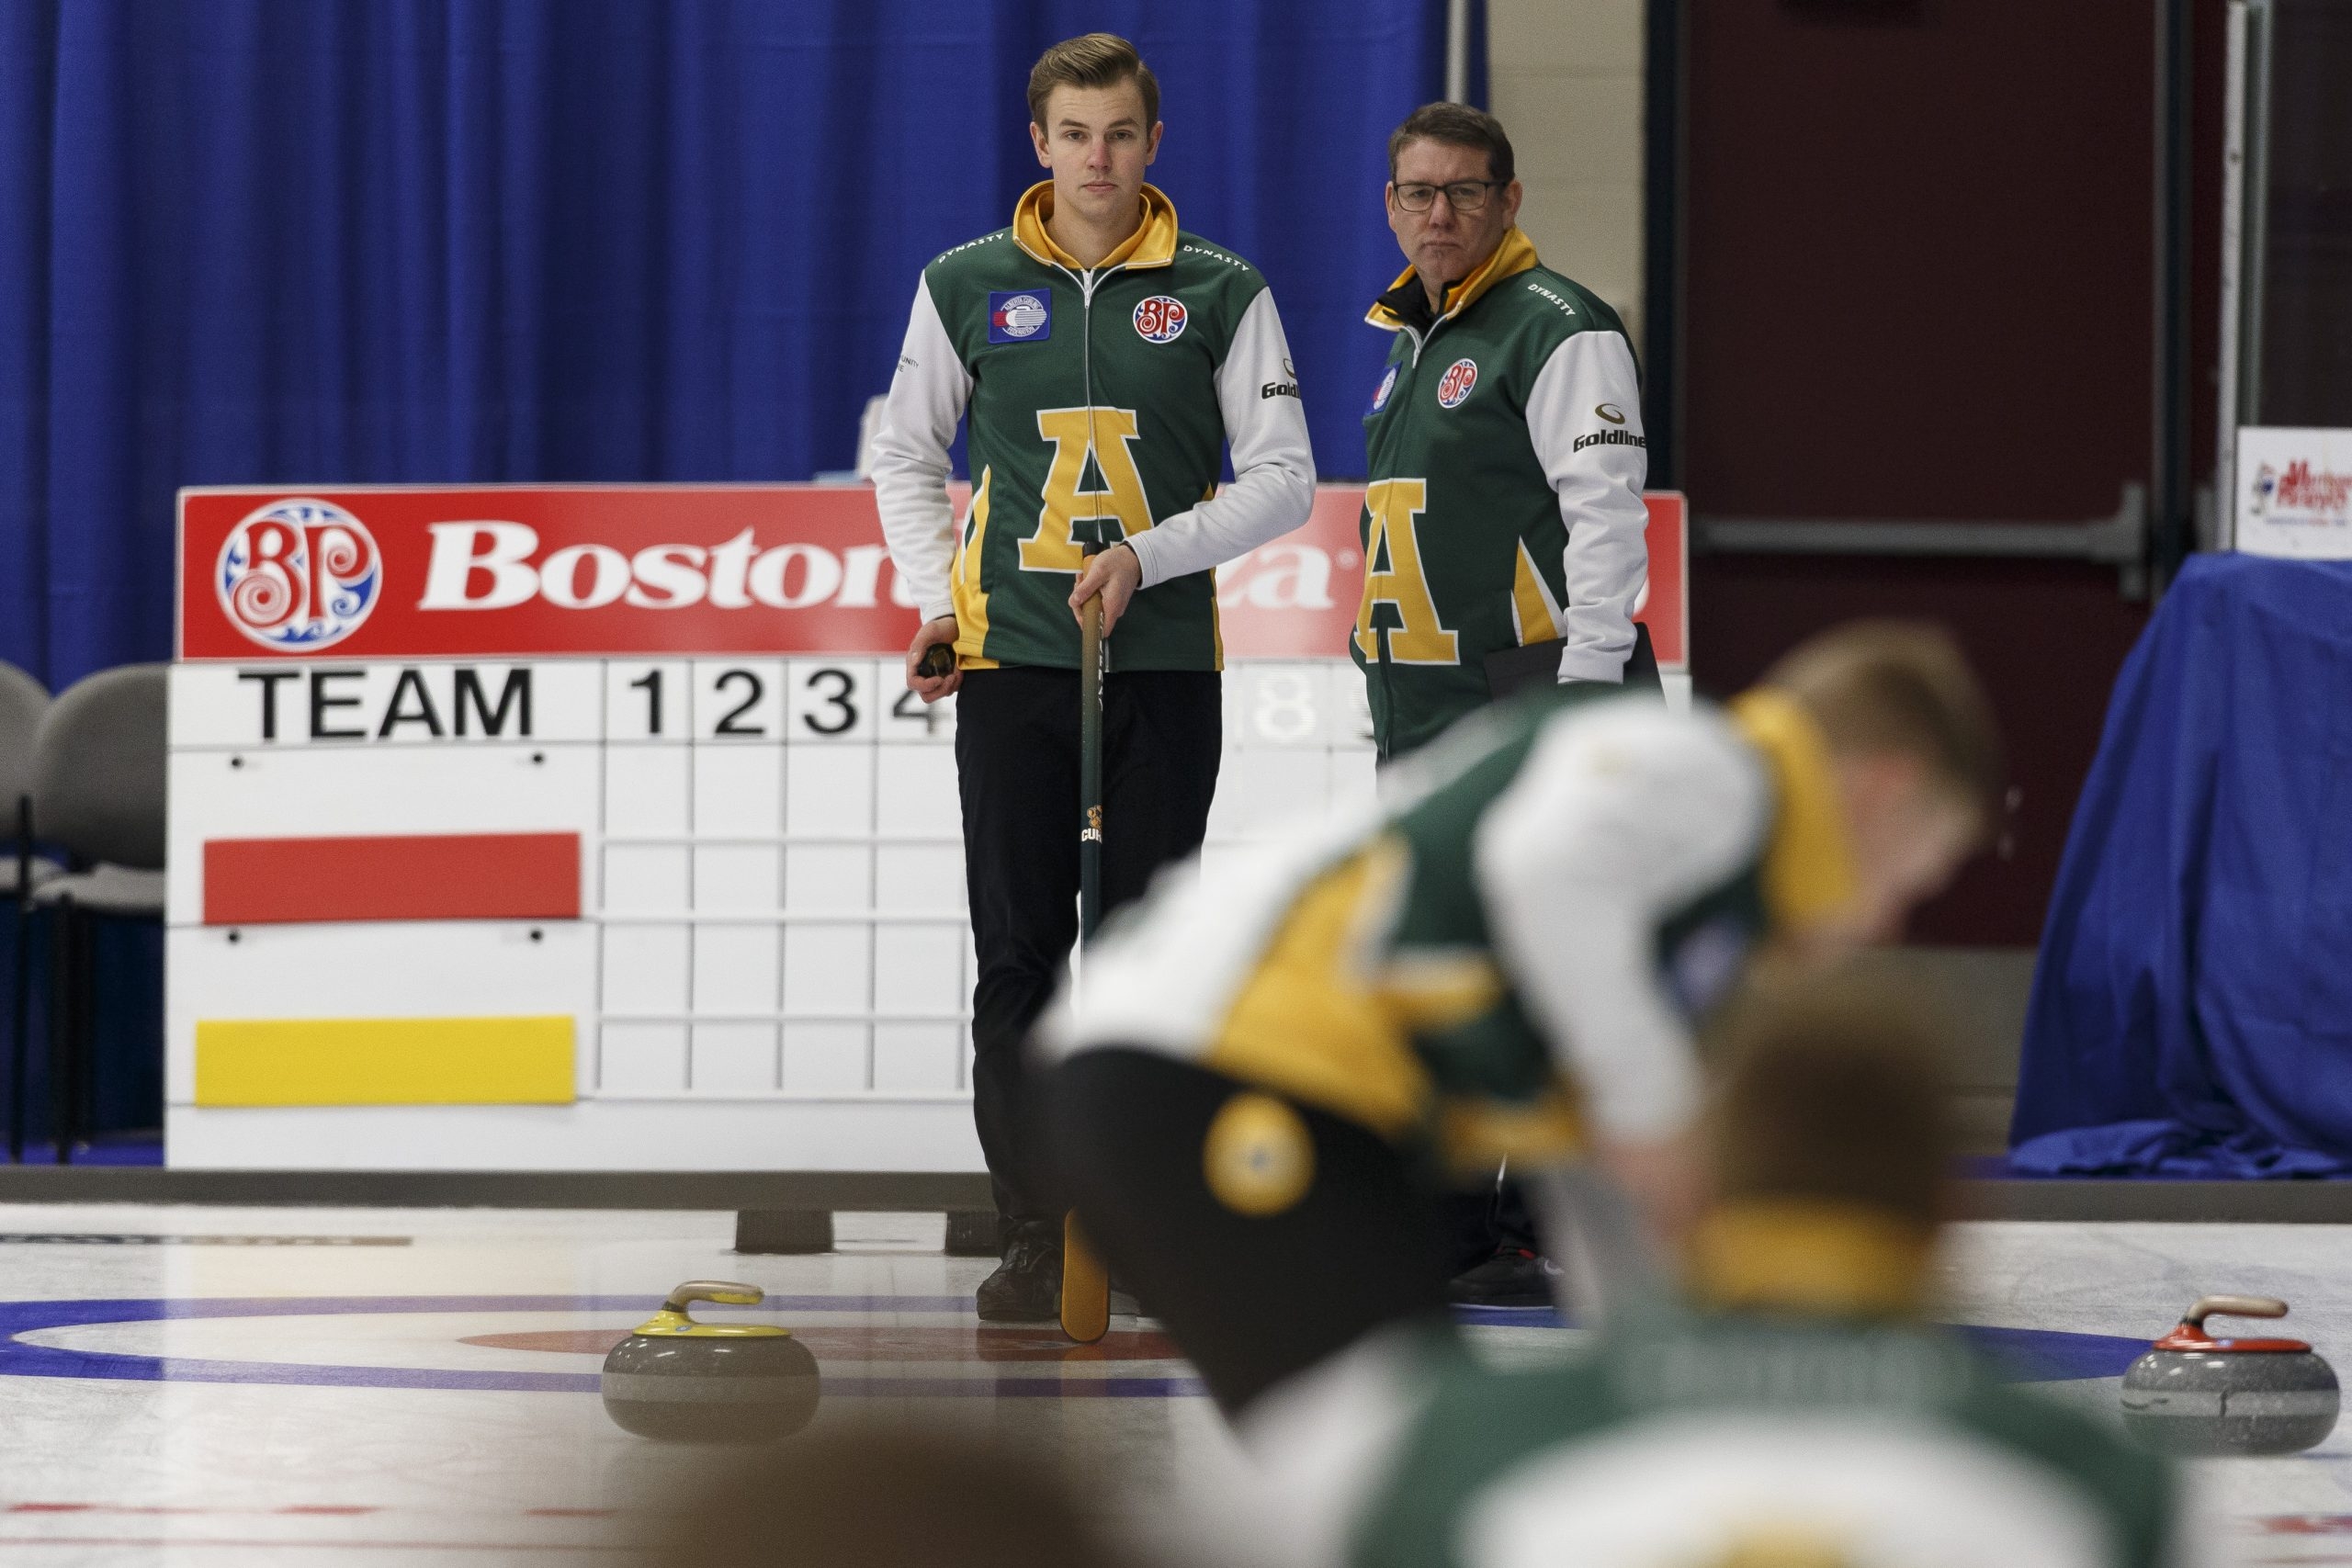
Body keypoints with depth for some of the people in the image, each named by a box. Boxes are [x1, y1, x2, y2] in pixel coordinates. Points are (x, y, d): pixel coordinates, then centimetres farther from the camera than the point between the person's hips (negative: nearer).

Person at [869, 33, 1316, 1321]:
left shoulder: (1220, 294, 3)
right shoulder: (966, 287, 6)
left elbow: (1282, 478, 1)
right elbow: (906, 457, 15)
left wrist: (1146, 555, -12)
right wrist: (936, 600, 1)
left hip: (1165, 661, 0)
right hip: (1012, 661, 1)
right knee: (1019, 956, -2)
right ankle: (1036, 1236, 1)